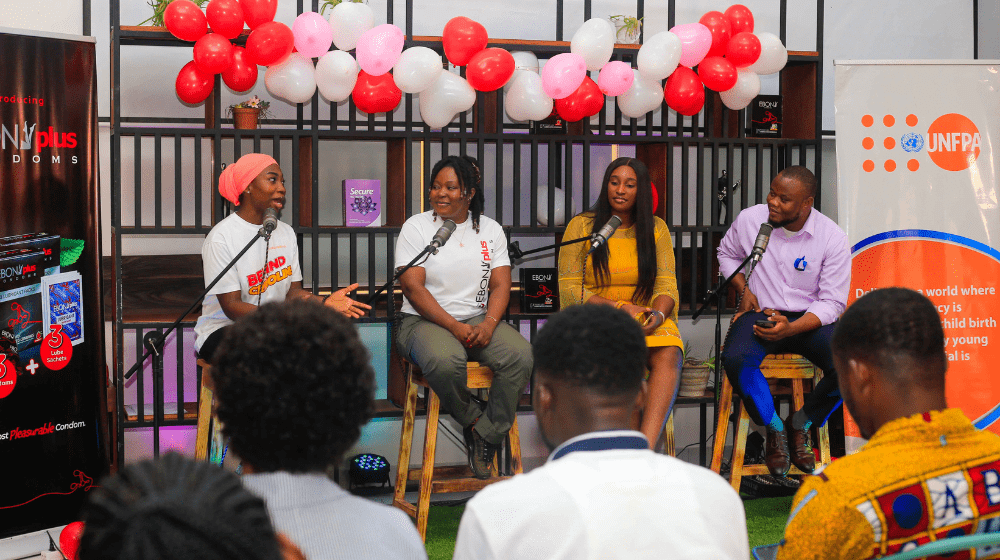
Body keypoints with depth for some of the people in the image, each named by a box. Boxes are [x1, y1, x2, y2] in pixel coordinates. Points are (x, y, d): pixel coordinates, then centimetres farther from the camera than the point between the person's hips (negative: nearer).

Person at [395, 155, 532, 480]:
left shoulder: (490, 230, 11)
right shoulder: (416, 227, 0)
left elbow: (500, 286, 4)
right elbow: (413, 287, -9)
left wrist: (488, 324, -17)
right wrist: (455, 327, -18)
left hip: (478, 321, 4)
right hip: (424, 321, -3)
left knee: (520, 355, -27)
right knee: (444, 361, -39)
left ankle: (487, 435, -13)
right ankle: (474, 418, -10)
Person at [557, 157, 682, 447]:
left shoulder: (656, 229, 12)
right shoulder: (581, 226, 4)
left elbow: (666, 285, 5)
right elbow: (569, 290, -1)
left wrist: (657, 315, -19)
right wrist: (619, 307, -12)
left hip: (646, 319, 2)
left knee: (669, 355, -32)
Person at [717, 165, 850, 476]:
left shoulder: (832, 237, -10)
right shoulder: (748, 219, -4)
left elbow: (832, 303, -8)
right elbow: (726, 254, 19)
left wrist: (791, 328, -24)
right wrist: (743, 289, 1)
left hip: (810, 319, 0)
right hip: (760, 312, 1)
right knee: (735, 359, -34)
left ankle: (801, 423, 0)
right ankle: (774, 428, -7)